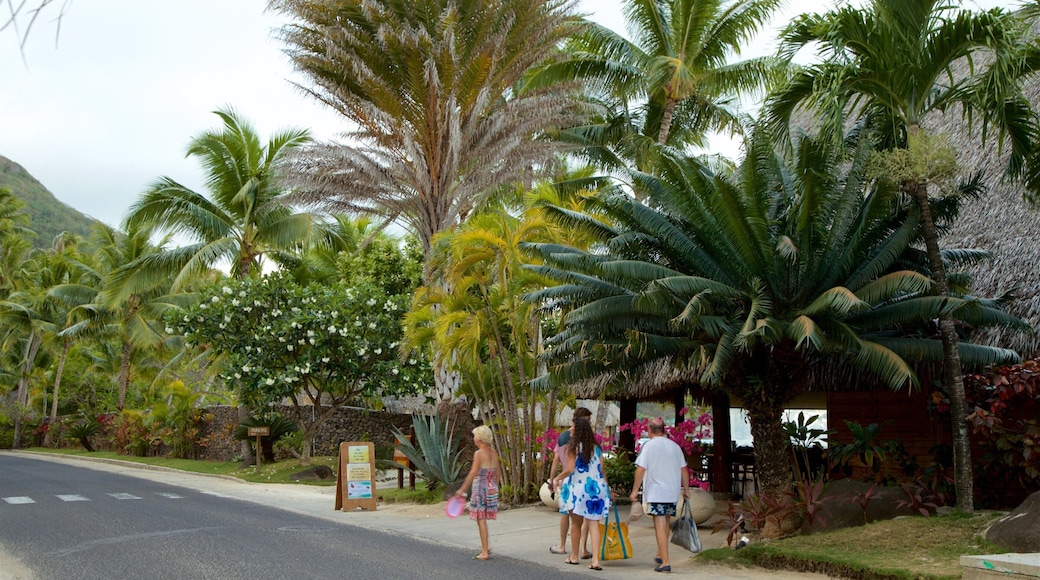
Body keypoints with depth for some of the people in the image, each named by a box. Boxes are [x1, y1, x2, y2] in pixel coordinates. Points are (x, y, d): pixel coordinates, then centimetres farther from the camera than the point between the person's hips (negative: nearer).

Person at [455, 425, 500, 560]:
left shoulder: (479, 453, -15)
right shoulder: (493, 452, 6)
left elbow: (473, 473, -20)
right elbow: (497, 472, 12)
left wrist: (462, 489, -16)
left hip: (480, 488, -7)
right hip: (492, 488, 7)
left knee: (481, 520, 1)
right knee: (483, 519, 20)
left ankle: (485, 552, 4)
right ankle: (485, 547, 24)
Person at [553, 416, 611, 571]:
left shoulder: (573, 447, -6)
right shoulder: (596, 448, 8)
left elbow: (569, 469, -16)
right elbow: (602, 471, 7)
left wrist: (557, 479, 0)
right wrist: (607, 489, 18)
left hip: (578, 489, -3)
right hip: (596, 488, 4)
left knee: (576, 523, 12)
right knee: (594, 523, 1)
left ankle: (574, 556, 25)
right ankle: (595, 560, -8)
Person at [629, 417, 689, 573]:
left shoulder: (649, 445, -6)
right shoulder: (675, 446, 8)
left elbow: (641, 469, -12)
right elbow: (683, 469, 9)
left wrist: (635, 490, -7)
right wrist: (686, 490, 17)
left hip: (655, 493, -5)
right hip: (673, 492, 5)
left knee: (660, 526, -4)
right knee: (666, 524, 19)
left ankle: (665, 562, -9)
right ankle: (660, 555, 28)